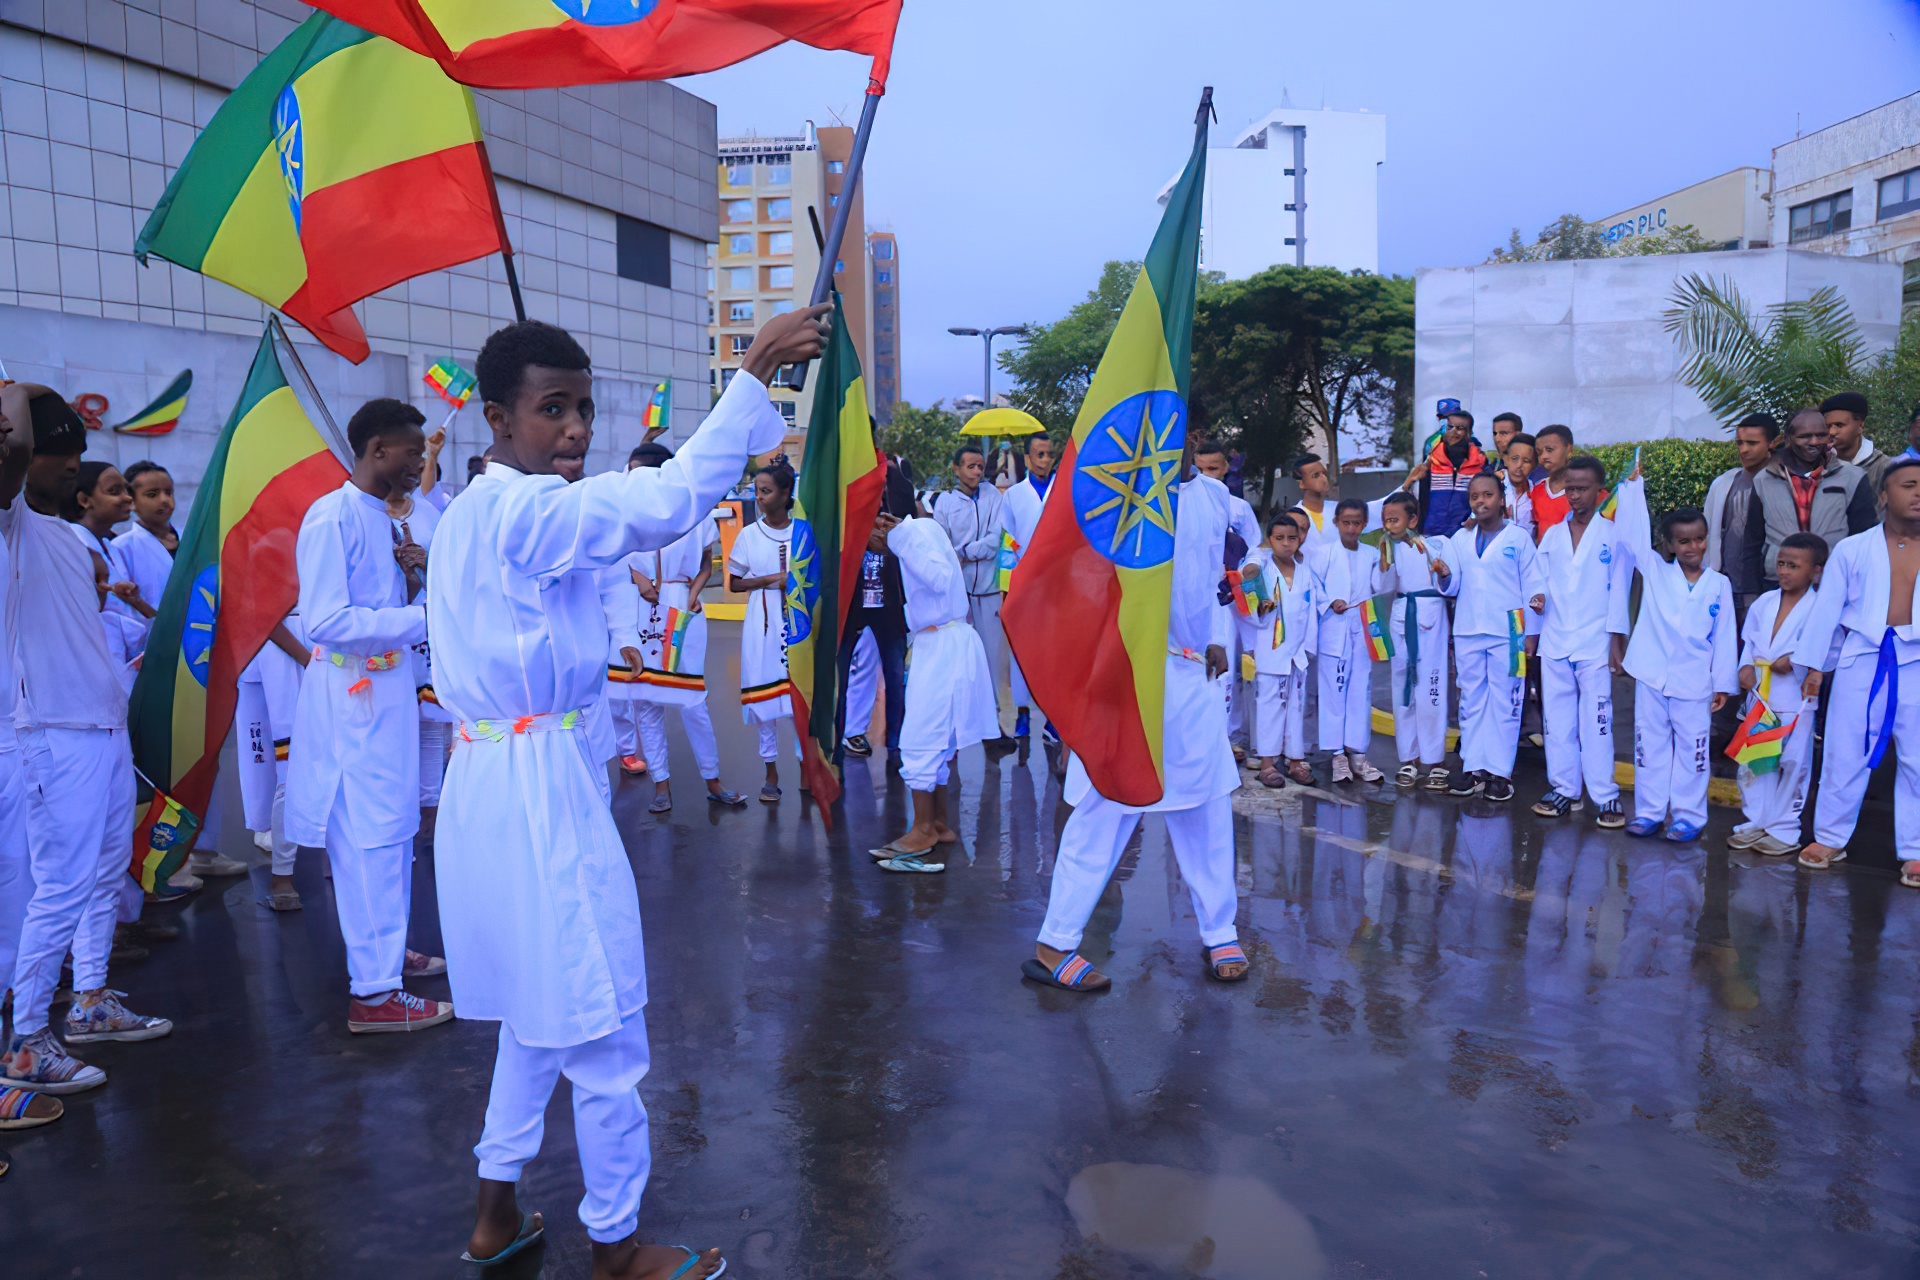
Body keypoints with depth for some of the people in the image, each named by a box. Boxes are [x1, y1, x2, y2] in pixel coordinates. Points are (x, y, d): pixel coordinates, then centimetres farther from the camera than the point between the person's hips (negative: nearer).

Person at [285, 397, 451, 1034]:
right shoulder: (332, 517, -14)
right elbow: (325, 620, -22)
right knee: (369, 835, -6)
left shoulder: (385, 518, 14)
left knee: (393, 829, 17)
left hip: (391, 685, 9)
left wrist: (411, 575, 0)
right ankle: (372, 992, 1)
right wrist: (425, 615, -22)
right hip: (352, 692, -9)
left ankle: (385, 949, 32)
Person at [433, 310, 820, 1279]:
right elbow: (668, 499, -30)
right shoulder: (528, 509, -18)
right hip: (540, 787, -10)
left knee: (542, 1007, 21)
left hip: (490, 777, 10)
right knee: (602, 1027, 2)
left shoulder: (474, 514, 15)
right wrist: (755, 369, -30)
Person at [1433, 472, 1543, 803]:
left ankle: (1500, 772, 6)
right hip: (1467, 633, 4)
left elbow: (1533, 586, 1)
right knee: (1471, 702, 8)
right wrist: (1445, 576, -13)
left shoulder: (1519, 538, 1)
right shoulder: (1459, 540, 10)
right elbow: (1453, 587, 11)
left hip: (1507, 633, -4)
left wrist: (1531, 631, -4)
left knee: (1504, 702, 0)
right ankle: (1473, 769, 14)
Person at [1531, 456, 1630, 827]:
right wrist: (1531, 631, 8)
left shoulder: (1613, 534, 1)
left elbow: (1618, 589, -1)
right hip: (1554, 643, 4)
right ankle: (1564, 789, 14)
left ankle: (1606, 796, 0)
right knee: (1557, 720, 6)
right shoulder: (1551, 535, 11)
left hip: (1594, 644, -4)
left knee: (1597, 721, -5)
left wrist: (1615, 640, -6)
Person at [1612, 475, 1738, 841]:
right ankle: (1649, 811, 16)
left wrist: (1724, 683, 3)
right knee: (1650, 745, 7)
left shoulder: (1718, 585, 4)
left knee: (1692, 749, 3)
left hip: (1694, 683, -1)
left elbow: (1725, 636, 5)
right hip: (1652, 677, 1)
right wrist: (1633, 486, -6)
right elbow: (1632, 533, -2)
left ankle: (1688, 815, 13)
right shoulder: (1655, 572, 4)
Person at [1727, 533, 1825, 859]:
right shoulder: (1764, 603, 7)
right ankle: (1756, 822, 22)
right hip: (1760, 695, 6)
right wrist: (1746, 666, -4)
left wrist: (1794, 660, -22)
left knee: (1792, 763, 2)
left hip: (1796, 699, -6)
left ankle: (1784, 829, 12)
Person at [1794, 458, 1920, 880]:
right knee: (1844, 754, 5)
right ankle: (1830, 838, 18)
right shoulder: (1852, 550, 3)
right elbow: (1828, 608, 4)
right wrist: (1814, 665, 3)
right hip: (1861, 660, -1)